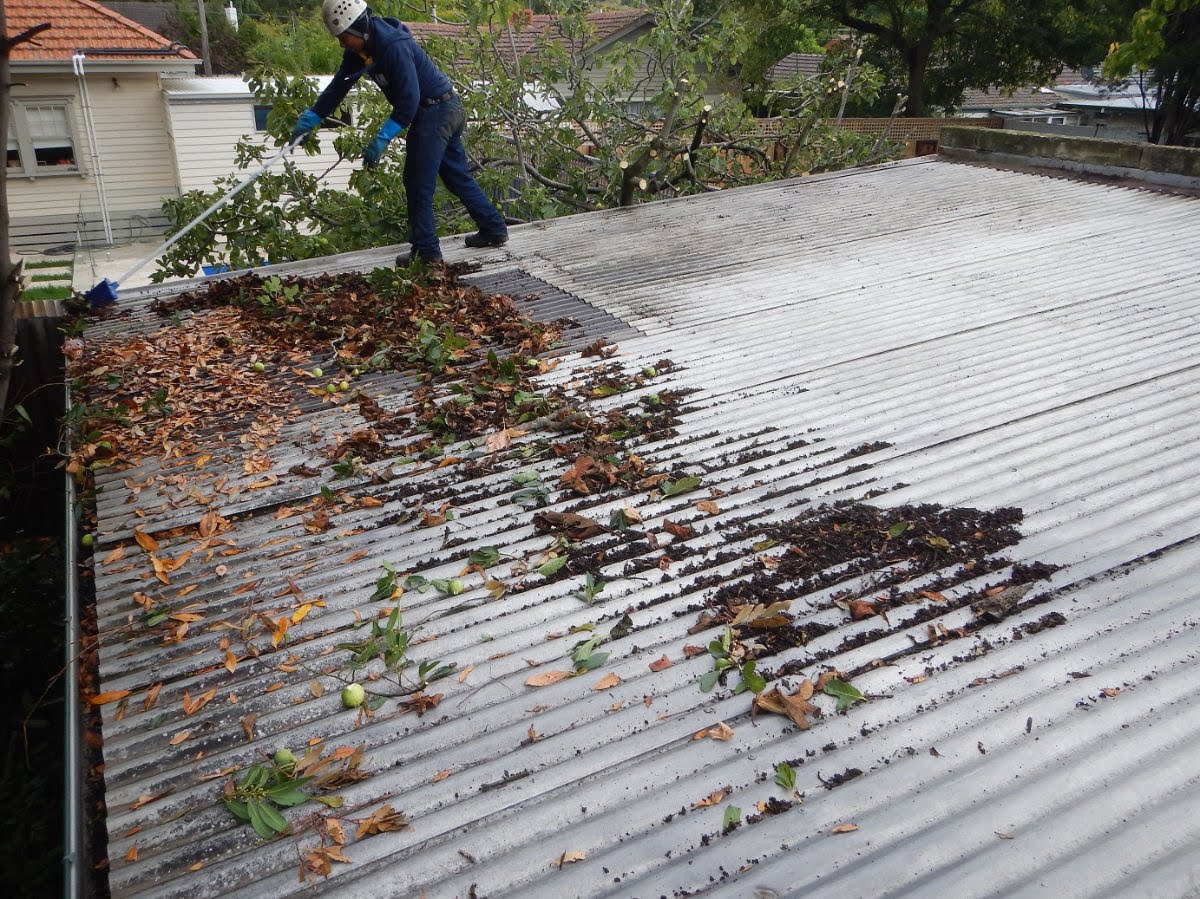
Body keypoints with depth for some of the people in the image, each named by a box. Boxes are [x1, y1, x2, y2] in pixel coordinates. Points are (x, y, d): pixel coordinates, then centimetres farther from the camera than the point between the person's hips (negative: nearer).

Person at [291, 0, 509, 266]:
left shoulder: (394, 46, -25)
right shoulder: (359, 49, 4)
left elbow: (408, 100, -27)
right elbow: (338, 86, 11)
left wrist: (381, 139, -27)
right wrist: (309, 119, 8)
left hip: (436, 112, -10)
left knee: (418, 184, -5)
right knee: (458, 176, 15)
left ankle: (426, 252, 1)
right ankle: (494, 230, 23)